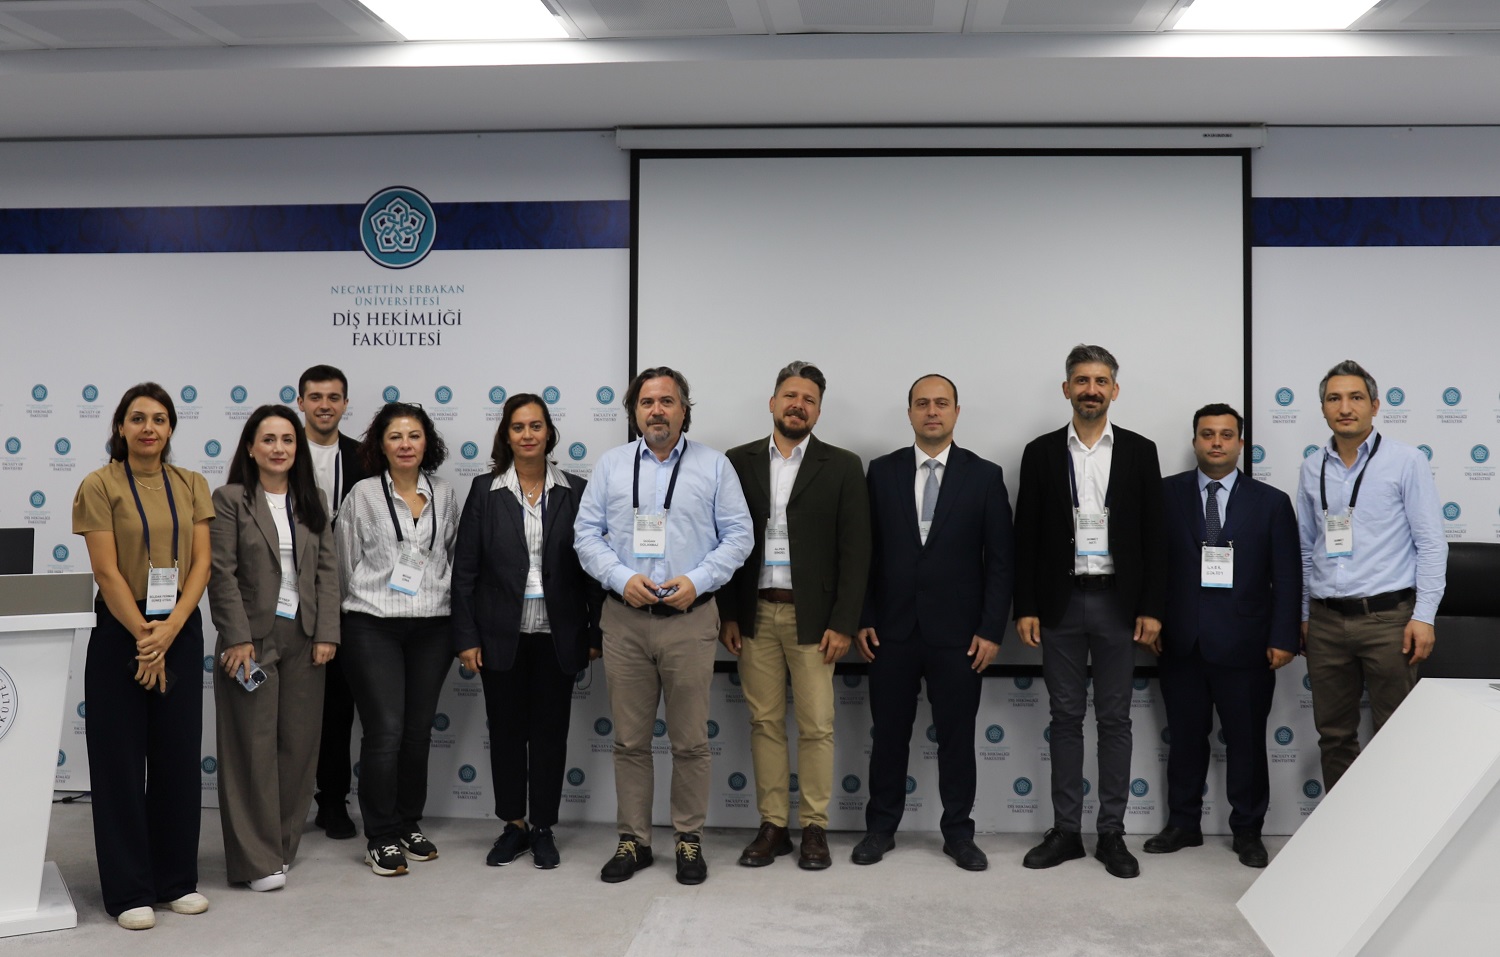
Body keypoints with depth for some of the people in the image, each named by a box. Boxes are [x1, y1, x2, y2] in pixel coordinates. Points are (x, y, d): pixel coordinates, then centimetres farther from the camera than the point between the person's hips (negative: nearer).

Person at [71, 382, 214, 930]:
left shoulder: (191, 486, 5)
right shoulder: (100, 485, -5)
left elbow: (201, 563, 0)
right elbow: (106, 572, -10)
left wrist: (169, 629, -12)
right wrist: (143, 636, -13)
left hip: (181, 631, 3)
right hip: (120, 632, -3)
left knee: (179, 756, 8)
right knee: (121, 760, 3)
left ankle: (178, 879, 21)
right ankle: (129, 891, 13)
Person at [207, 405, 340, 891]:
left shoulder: (311, 501, 10)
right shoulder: (230, 499, -4)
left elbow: (327, 568, 7)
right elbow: (222, 574, -8)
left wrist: (326, 633, -1)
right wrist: (238, 638, -13)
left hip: (304, 637, 4)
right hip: (254, 637, -4)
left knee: (299, 744, 7)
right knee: (255, 746, -1)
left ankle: (283, 845, 20)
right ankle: (257, 859, 7)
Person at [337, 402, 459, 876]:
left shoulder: (443, 495, 7)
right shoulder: (364, 495, -1)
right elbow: (346, 563, 4)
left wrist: (456, 615, 10)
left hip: (431, 627, 3)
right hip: (373, 625, -3)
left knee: (419, 731, 9)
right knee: (385, 731, -6)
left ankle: (409, 825, 24)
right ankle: (381, 838, 6)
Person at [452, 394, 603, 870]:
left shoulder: (575, 491, 1)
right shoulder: (485, 491, 1)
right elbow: (464, 568, 0)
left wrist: (595, 633, -1)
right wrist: (466, 636, -4)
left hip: (557, 634, 0)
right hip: (501, 634, 0)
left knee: (551, 730, 6)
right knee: (506, 728, 8)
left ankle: (544, 828, 19)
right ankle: (513, 825, 23)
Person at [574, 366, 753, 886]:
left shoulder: (714, 466, 5)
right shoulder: (611, 465, 9)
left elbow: (738, 535, 2)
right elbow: (586, 534, 6)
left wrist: (697, 581, -11)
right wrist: (622, 578, -10)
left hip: (689, 618, -1)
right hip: (625, 620, 2)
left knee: (690, 741, 3)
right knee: (629, 740, 7)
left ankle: (689, 840, 16)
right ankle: (633, 841, 19)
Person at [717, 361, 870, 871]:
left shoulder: (842, 466, 1)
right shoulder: (739, 462, 6)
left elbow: (855, 550, -2)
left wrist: (843, 623, -8)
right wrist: (727, 614, 1)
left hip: (812, 616, -2)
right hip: (754, 614, 2)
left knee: (816, 727, 2)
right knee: (765, 723, 8)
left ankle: (814, 828, 14)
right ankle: (772, 826, 17)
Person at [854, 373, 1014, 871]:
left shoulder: (985, 476, 1)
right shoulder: (882, 471, 4)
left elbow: (1000, 560, 0)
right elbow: (866, 551, 5)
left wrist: (991, 630, -6)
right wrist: (863, 620, -1)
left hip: (958, 632, -1)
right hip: (892, 630, 1)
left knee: (957, 736, 7)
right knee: (889, 733, 9)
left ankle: (958, 832, 20)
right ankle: (881, 827, 22)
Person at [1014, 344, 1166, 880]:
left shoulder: (1139, 452, 3)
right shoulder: (1041, 453, 3)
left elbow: (1152, 536, 2)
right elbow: (1026, 537, 2)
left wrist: (1152, 609, -4)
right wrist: (1025, 608, -3)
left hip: (1118, 602, 0)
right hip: (1061, 602, 1)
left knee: (1115, 719, 5)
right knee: (1065, 717, 7)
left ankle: (1112, 834, 14)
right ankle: (1065, 831, 15)